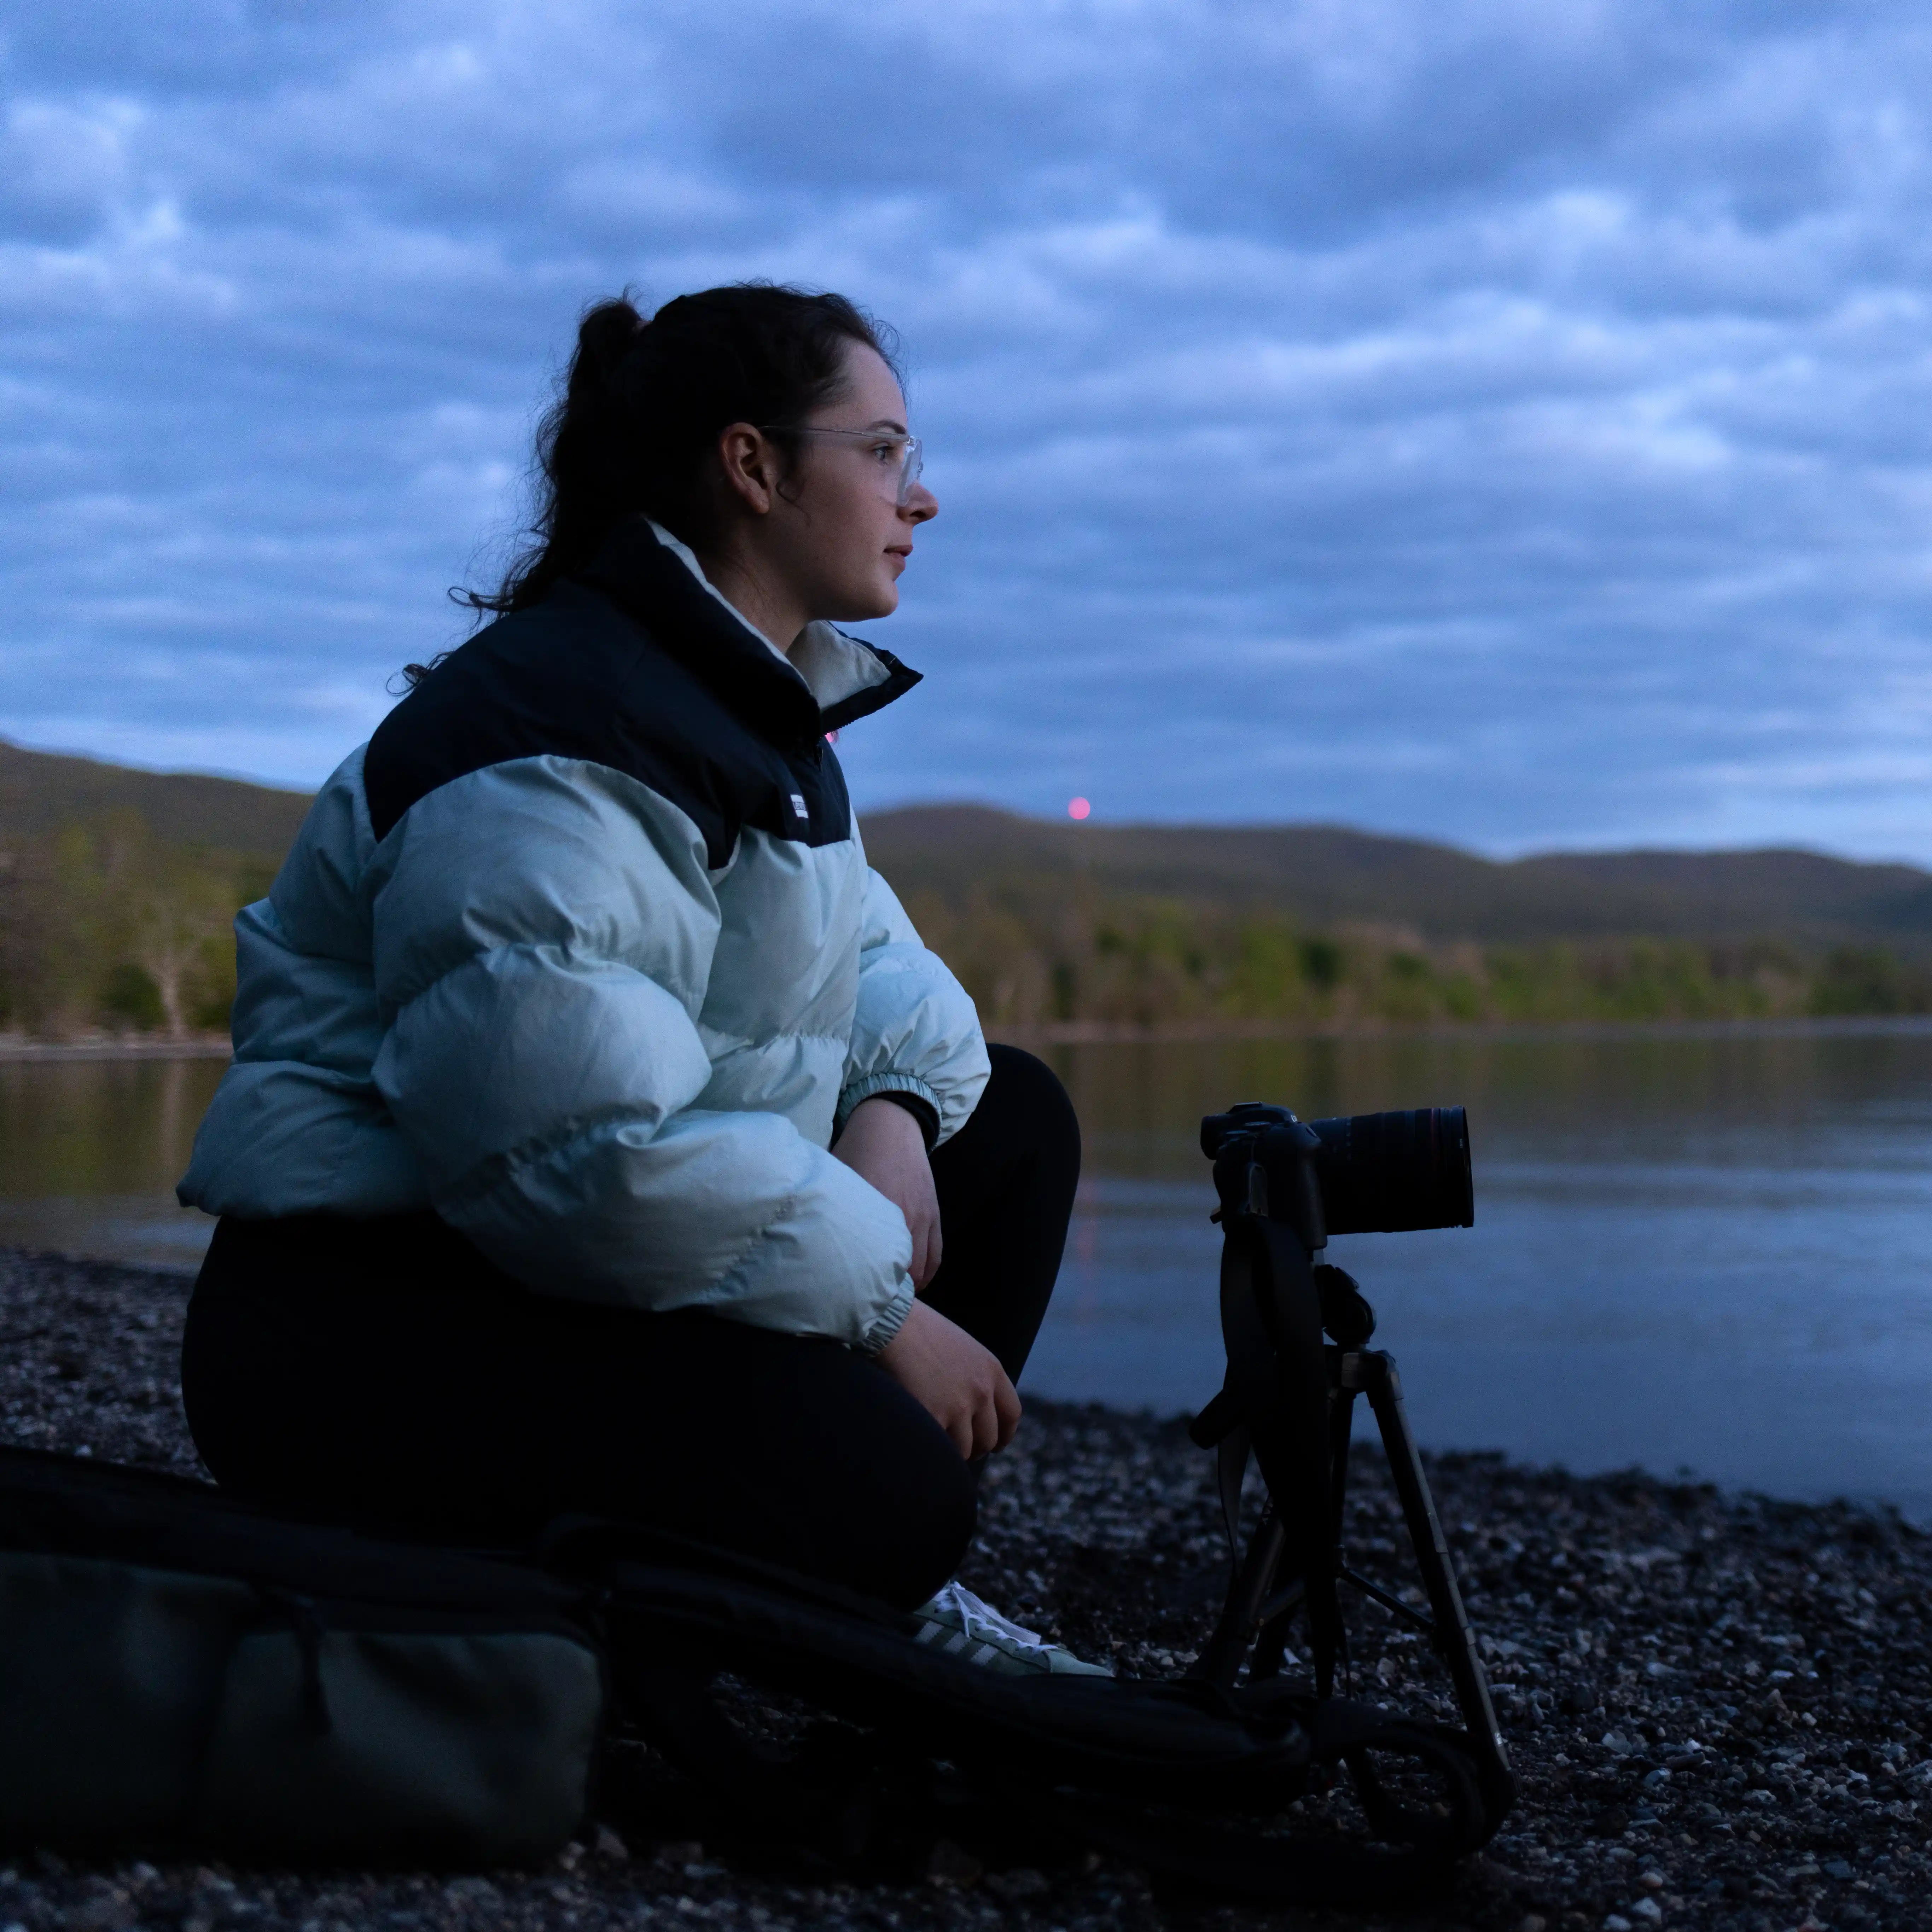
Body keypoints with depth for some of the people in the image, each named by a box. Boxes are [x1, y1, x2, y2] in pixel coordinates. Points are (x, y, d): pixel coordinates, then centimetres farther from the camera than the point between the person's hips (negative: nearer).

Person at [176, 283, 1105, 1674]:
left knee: (1012, 1116, 11)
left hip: (611, 1264, 11)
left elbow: (866, 952, 19)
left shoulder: (757, 708, 14)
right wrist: (882, 1301, -21)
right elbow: (583, 1144, -30)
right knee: (875, 1483, -31)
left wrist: (895, 1104, -6)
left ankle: (892, 1596, 10)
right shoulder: (560, 739, -20)